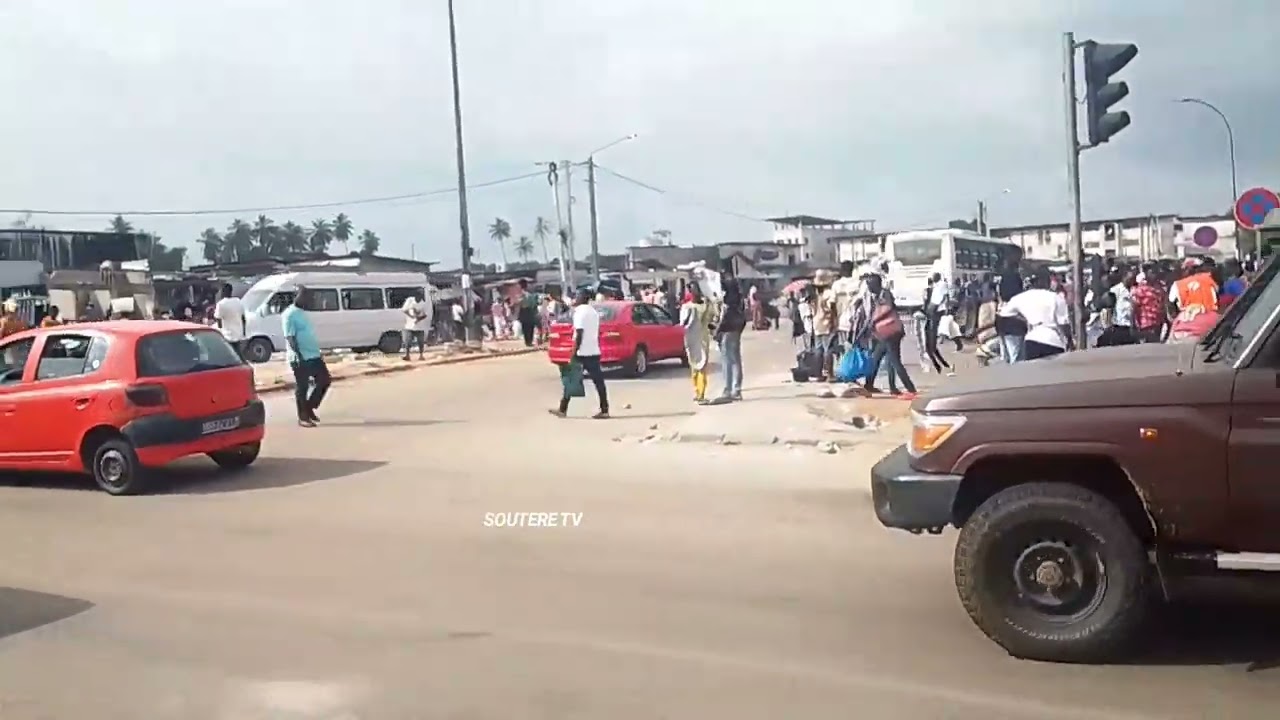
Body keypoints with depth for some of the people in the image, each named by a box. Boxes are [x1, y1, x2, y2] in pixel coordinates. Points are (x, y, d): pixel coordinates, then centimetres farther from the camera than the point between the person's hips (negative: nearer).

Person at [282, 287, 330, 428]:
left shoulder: (303, 313, 16)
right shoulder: (289, 314, -12)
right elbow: (290, 338, -18)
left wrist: (318, 352, 23)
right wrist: (298, 355, -24)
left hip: (314, 355, 9)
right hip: (301, 358, -9)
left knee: (324, 380, 9)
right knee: (302, 387, 0)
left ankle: (309, 408, 21)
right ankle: (303, 417, 9)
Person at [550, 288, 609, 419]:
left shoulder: (580, 312, -11)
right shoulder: (594, 312, 15)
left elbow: (579, 334, -18)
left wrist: (574, 353, -17)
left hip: (582, 353, -8)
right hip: (594, 352, 8)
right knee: (598, 381, 3)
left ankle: (563, 410, 5)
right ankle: (604, 411, -1)